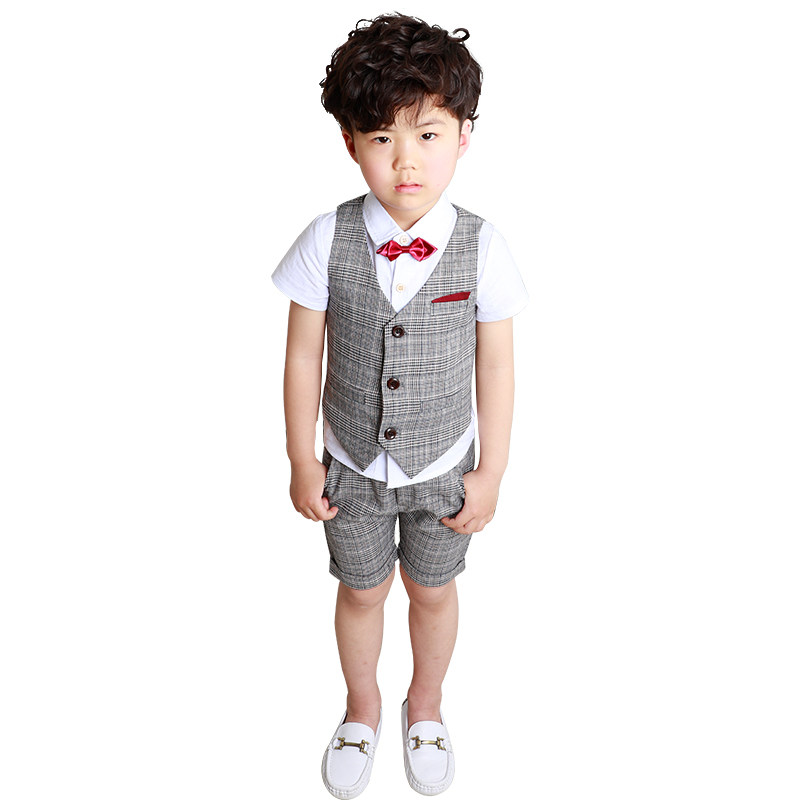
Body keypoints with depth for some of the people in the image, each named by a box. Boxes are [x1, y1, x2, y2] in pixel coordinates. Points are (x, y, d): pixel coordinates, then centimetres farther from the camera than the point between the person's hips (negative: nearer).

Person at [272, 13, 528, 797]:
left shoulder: (480, 247, -17)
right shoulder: (328, 240, -17)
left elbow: (496, 368, -8)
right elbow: (303, 357, -8)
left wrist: (490, 473, -4)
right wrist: (302, 462, -3)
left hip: (443, 466, 0)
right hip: (352, 466, 0)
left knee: (433, 588, 20)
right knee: (361, 590, 20)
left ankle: (426, 702, 53)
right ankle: (362, 707, 51)